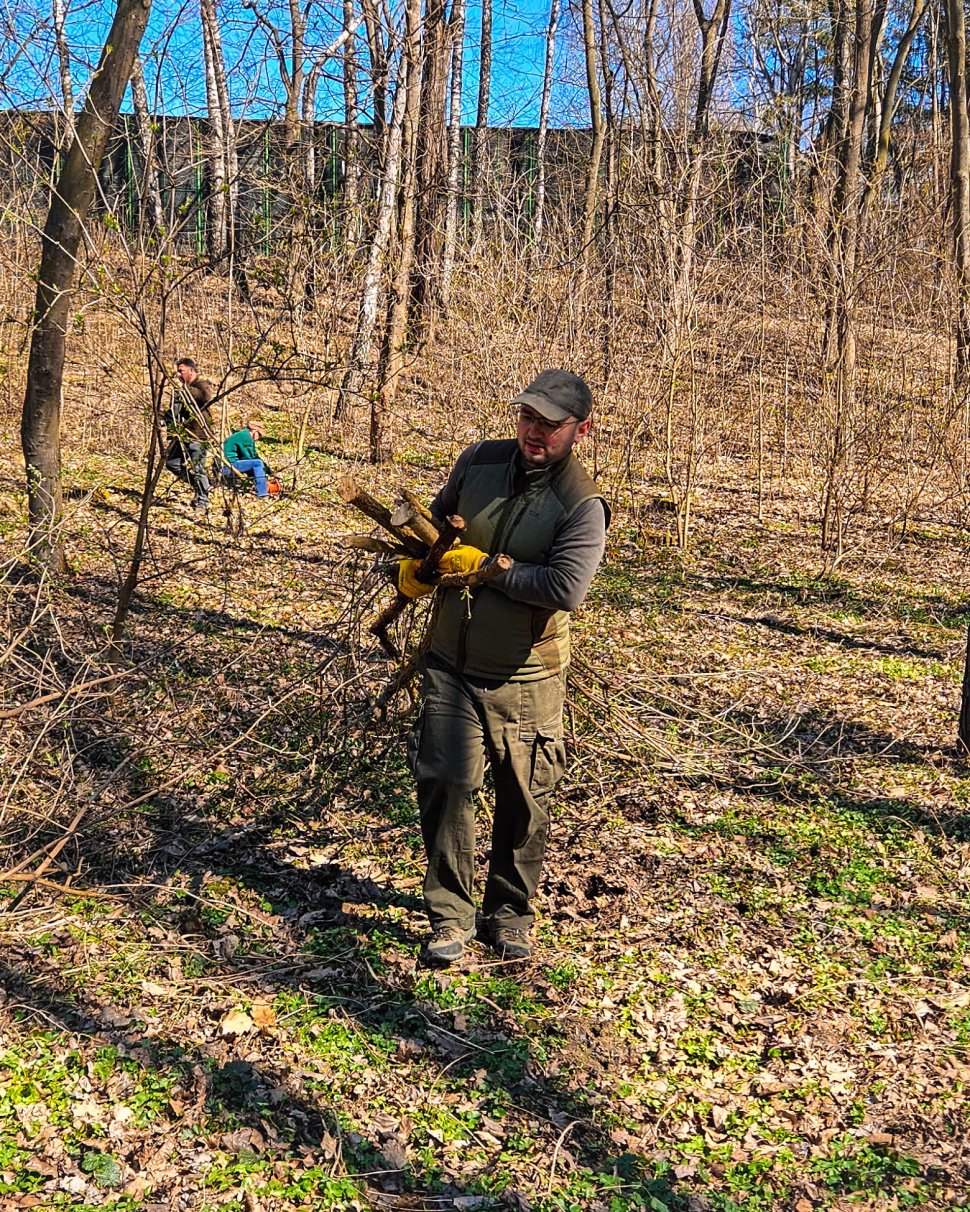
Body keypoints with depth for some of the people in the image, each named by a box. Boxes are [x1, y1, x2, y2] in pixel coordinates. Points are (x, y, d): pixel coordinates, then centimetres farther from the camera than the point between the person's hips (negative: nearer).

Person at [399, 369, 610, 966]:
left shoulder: (582, 505, -15)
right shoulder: (480, 461, 0)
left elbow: (566, 587, -30)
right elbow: (439, 517, 19)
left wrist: (481, 564, -22)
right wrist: (416, 563, -1)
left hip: (526, 678, -3)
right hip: (451, 665, 3)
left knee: (524, 802, 9)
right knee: (444, 785, 0)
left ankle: (510, 913, 30)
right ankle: (450, 916, 16)